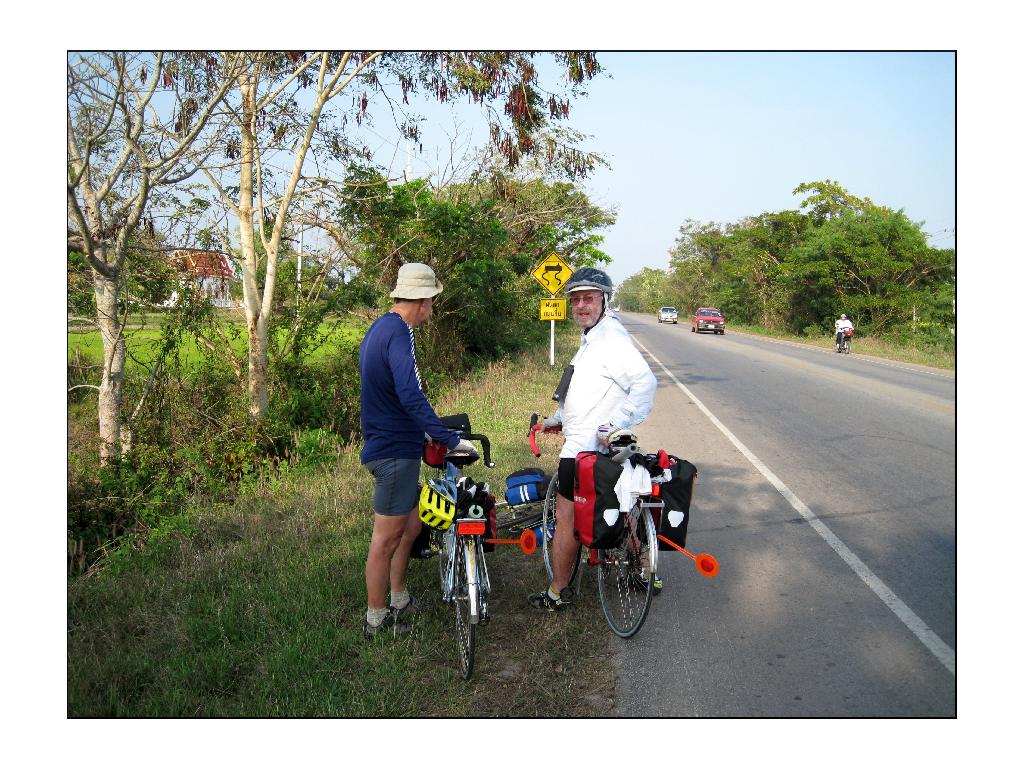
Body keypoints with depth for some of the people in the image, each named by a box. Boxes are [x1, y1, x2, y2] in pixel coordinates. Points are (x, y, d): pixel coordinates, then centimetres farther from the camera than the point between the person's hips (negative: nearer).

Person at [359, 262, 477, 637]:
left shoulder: (379, 328, 13)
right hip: (396, 450, -10)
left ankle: (399, 602, 32)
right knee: (387, 537, 2)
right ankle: (376, 620, 16)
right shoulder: (399, 333, -20)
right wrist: (450, 439, -30)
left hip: (386, 444, 10)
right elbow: (411, 396, -33)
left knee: (410, 526, 19)